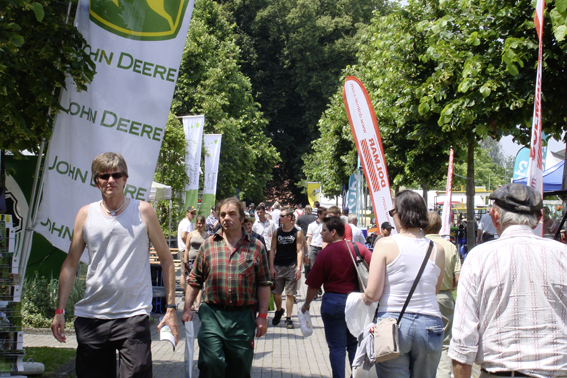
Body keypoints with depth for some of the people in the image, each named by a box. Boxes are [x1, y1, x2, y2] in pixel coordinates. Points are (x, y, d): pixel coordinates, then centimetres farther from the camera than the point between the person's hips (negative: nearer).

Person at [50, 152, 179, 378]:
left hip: (133, 315, -3)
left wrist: (171, 308, -2)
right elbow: (71, 264, 10)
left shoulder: (142, 211, 2)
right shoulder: (86, 214, 7)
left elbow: (166, 259, 4)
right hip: (90, 316, 3)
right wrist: (60, 310, 2)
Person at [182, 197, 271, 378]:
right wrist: (187, 309, 4)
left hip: (243, 317, 0)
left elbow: (263, 284, 5)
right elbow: (195, 280, 11)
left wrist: (262, 315, 0)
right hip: (212, 315, 0)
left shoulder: (256, 247, 5)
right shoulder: (208, 245, 7)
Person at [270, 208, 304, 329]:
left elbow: (299, 251, -2)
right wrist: (271, 267, 0)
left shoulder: (297, 233, -1)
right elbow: (272, 249, 7)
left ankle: (288, 318, 8)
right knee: (276, 292, 5)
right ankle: (279, 311, 32)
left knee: (290, 293, -1)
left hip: (291, 267, -3)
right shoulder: (276, 232, 7)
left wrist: (298, 268, -10)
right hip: (278, 266, 3)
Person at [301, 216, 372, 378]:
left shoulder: (325, 253, -9)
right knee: (354, 344, 17)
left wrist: (306, 304, 10)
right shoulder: (358, 248, -2)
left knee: (337, 347, 4)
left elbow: (314, 284, -5)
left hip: (333, 301, -3)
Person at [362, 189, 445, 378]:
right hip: (430, 325, 3)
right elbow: (435, 291, 11)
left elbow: (372, 294, -9)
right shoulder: (437, 249, 2)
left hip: (393, 323, -3)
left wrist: (364, 297, 11)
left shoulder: (386, 244, -7)